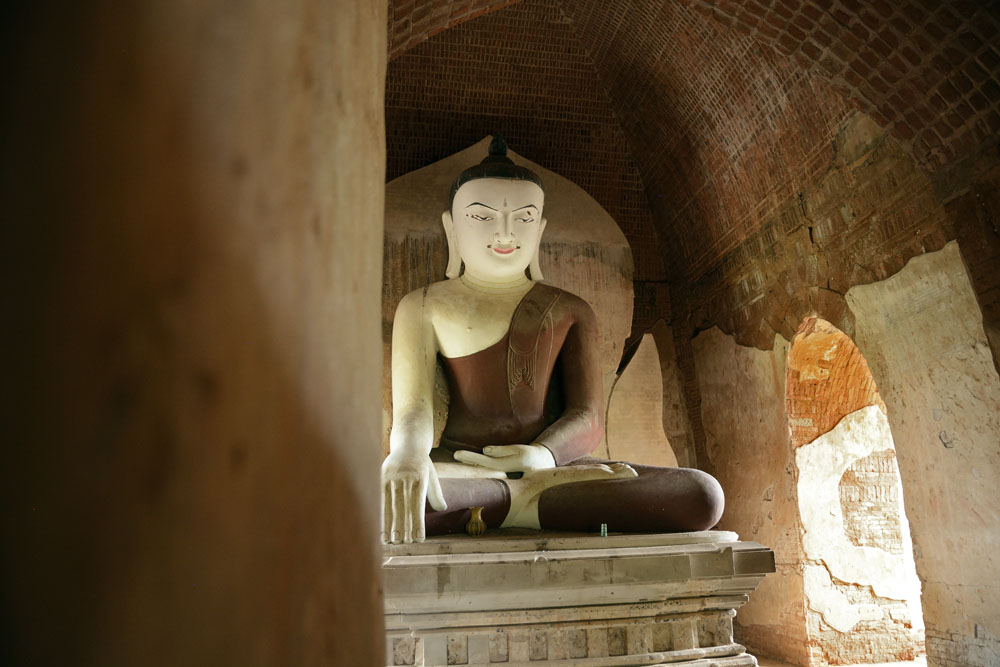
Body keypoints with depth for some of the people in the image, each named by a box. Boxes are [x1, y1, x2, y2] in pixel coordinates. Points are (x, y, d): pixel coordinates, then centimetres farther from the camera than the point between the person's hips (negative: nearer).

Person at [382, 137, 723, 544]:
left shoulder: (570, 312, 16)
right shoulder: (423, 307, 12)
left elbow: (587, 418, 4)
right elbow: (412, 406, -4)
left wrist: (542, 455, -21)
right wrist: (407, 455, -30)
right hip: (459, 467, -1)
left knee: (702, 497, -23)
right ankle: (538, 490, -23)